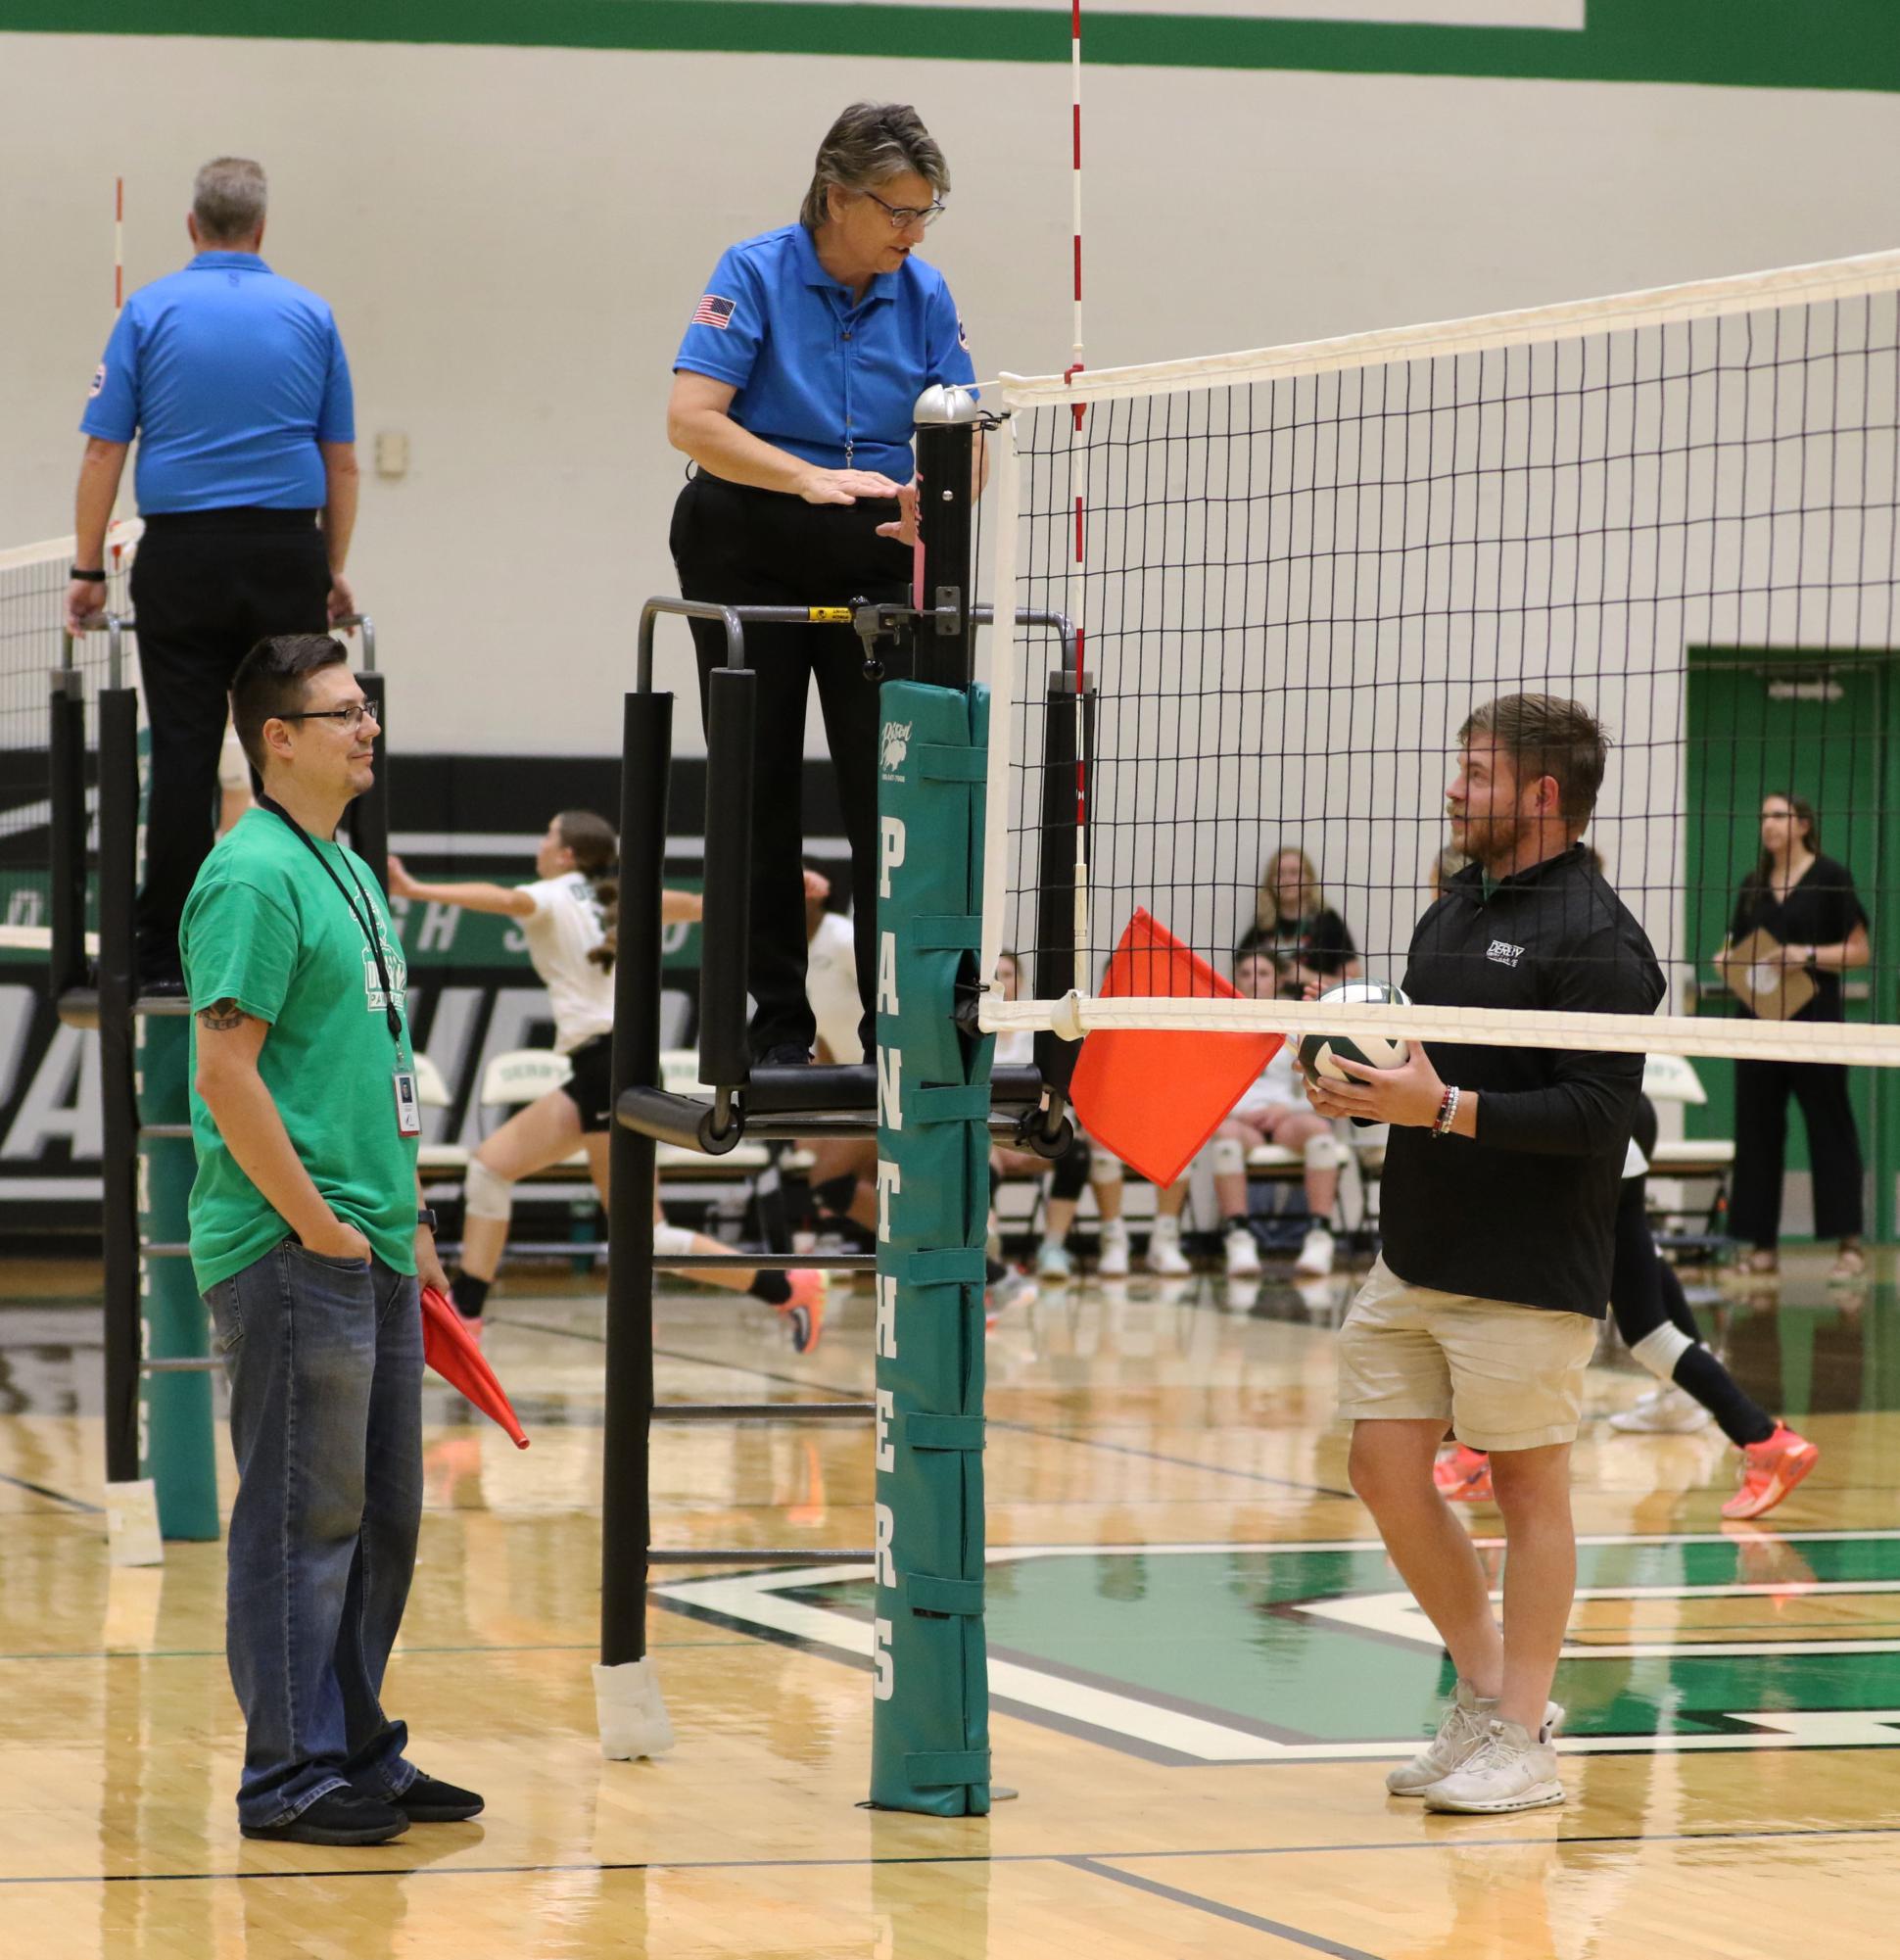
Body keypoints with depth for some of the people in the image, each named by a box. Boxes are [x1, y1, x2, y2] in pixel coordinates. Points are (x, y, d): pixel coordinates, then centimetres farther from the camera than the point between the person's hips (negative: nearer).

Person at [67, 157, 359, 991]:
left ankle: (166, 955, 2)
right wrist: (333, 572, 15)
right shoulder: (310, 315, 4)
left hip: (180, 556, -1)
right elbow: (342, 462, 6)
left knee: (182, 757, 1)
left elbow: (104, 451, -1)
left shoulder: (150, 310, 1)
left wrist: (88, 570, 5)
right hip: (287, 554, 1)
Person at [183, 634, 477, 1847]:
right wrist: (316, 1223, -18)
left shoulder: (349, 871, 17)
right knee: (302, 1518, -4)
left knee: (382, 1516, 14)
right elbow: (226, 1075, -20)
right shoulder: (255, 877, -13)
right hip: (293, 1257, -9)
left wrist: (410, 1222, 20)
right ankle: (289, 1777, 3)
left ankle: (360, 1750, 24)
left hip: (373, 1256, 9)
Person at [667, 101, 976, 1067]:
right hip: (748, 552, -2)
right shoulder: (755, 273, -11)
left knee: (888, 786, -5)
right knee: (759, 788, 3)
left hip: (875, 558, 2)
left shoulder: (924, 295, 0)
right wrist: (811, 480, -33)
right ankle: (775, 1023, 11)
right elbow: (691, 417, -20)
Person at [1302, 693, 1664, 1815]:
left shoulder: (1595, 940, -13)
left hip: (1530, 1270, -8)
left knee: (1528, 1483, 1)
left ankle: (1522, 1743, 10)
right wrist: (1364, 1087, 2)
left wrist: (1446, 1109, -25)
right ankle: (1489, 1693, 23)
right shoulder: (1458, 912, 13)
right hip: (1415, 1257, 8)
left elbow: (1599, 1112, -20)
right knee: (1386, 1467, 7)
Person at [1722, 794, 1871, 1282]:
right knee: (1757, 1127, 4)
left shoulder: (1831, 877, -1)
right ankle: (1762, 1244, 9)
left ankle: (1849, 1243, -3)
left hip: (1814, 1020, -5)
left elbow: (1859, 950, -4)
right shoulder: (1753, 884, 14)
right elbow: (1735, 948, 20)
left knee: (1829, 1126, -4)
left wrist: (1809, 955, -17)